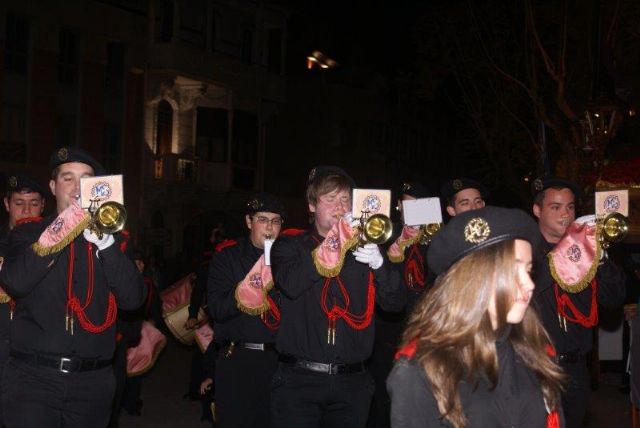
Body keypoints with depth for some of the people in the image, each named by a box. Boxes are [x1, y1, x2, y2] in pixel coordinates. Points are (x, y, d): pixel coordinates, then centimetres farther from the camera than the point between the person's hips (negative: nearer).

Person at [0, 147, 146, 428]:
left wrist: (106, 244, -16)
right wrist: (56, 235, -22)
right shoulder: (28, 234, 7)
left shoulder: (110, 237, 9)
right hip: (34, 376, -1)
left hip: (92, 381, 2)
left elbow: (133, 299, -4)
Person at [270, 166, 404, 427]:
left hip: (352, 381, 2)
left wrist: (379, 264, -16)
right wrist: (335, 246, -15)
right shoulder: (289, 247, 6)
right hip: (299, 379, -2)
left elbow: (395, 303, 2)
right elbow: (291, 284, -15)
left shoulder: (363, 250, 11)